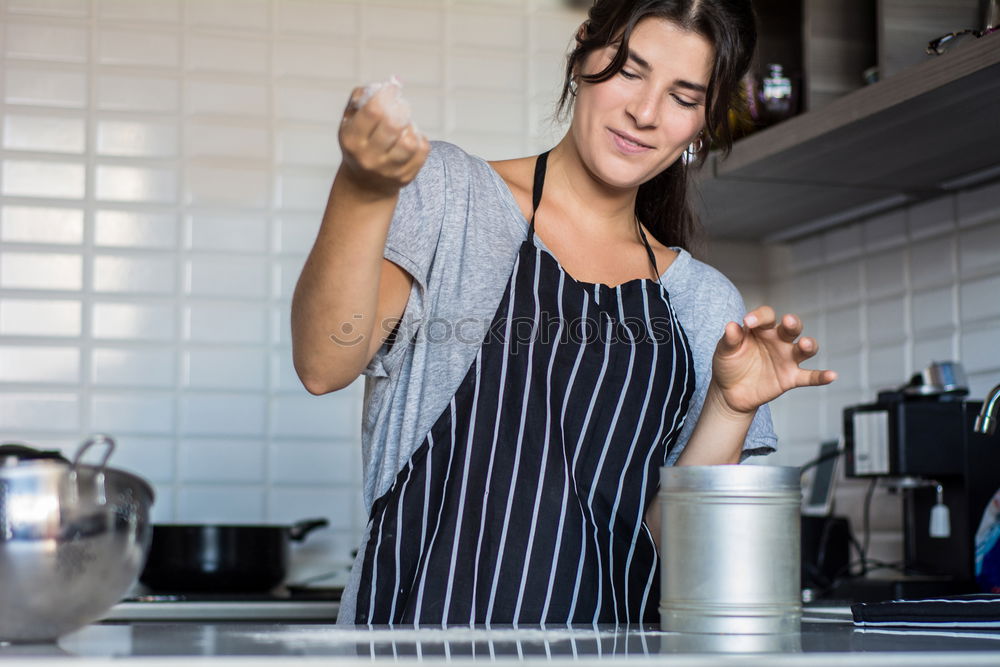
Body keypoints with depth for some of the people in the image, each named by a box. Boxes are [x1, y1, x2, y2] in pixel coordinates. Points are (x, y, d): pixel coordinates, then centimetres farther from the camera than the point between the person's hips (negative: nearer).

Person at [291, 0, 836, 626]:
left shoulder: (707, 306, 13)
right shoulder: (446, 191, 6)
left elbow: (664, 534, 9)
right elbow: (324, 364, -7)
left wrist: (731, 406, -5)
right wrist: (362, 191, -20)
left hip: (610, 643, 3)